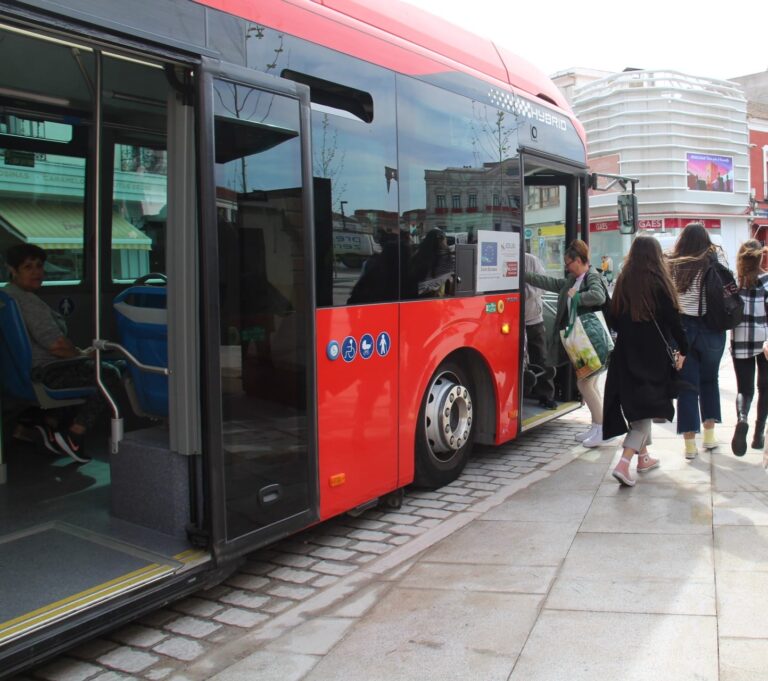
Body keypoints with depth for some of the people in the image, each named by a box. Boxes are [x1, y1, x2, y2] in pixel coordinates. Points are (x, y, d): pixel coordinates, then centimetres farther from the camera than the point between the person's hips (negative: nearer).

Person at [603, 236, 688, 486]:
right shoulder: (658, 283, -10)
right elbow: (673, 320, -9)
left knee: (636, 403, 18)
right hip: (653, 354, -5)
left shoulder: (623, 281, 4)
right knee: (646, 409, -1)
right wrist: (682, 349, 2)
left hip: (626, 353, 5)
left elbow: (613, 319, 9)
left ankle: (643, 457, 29)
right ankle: (624, 463, -14)